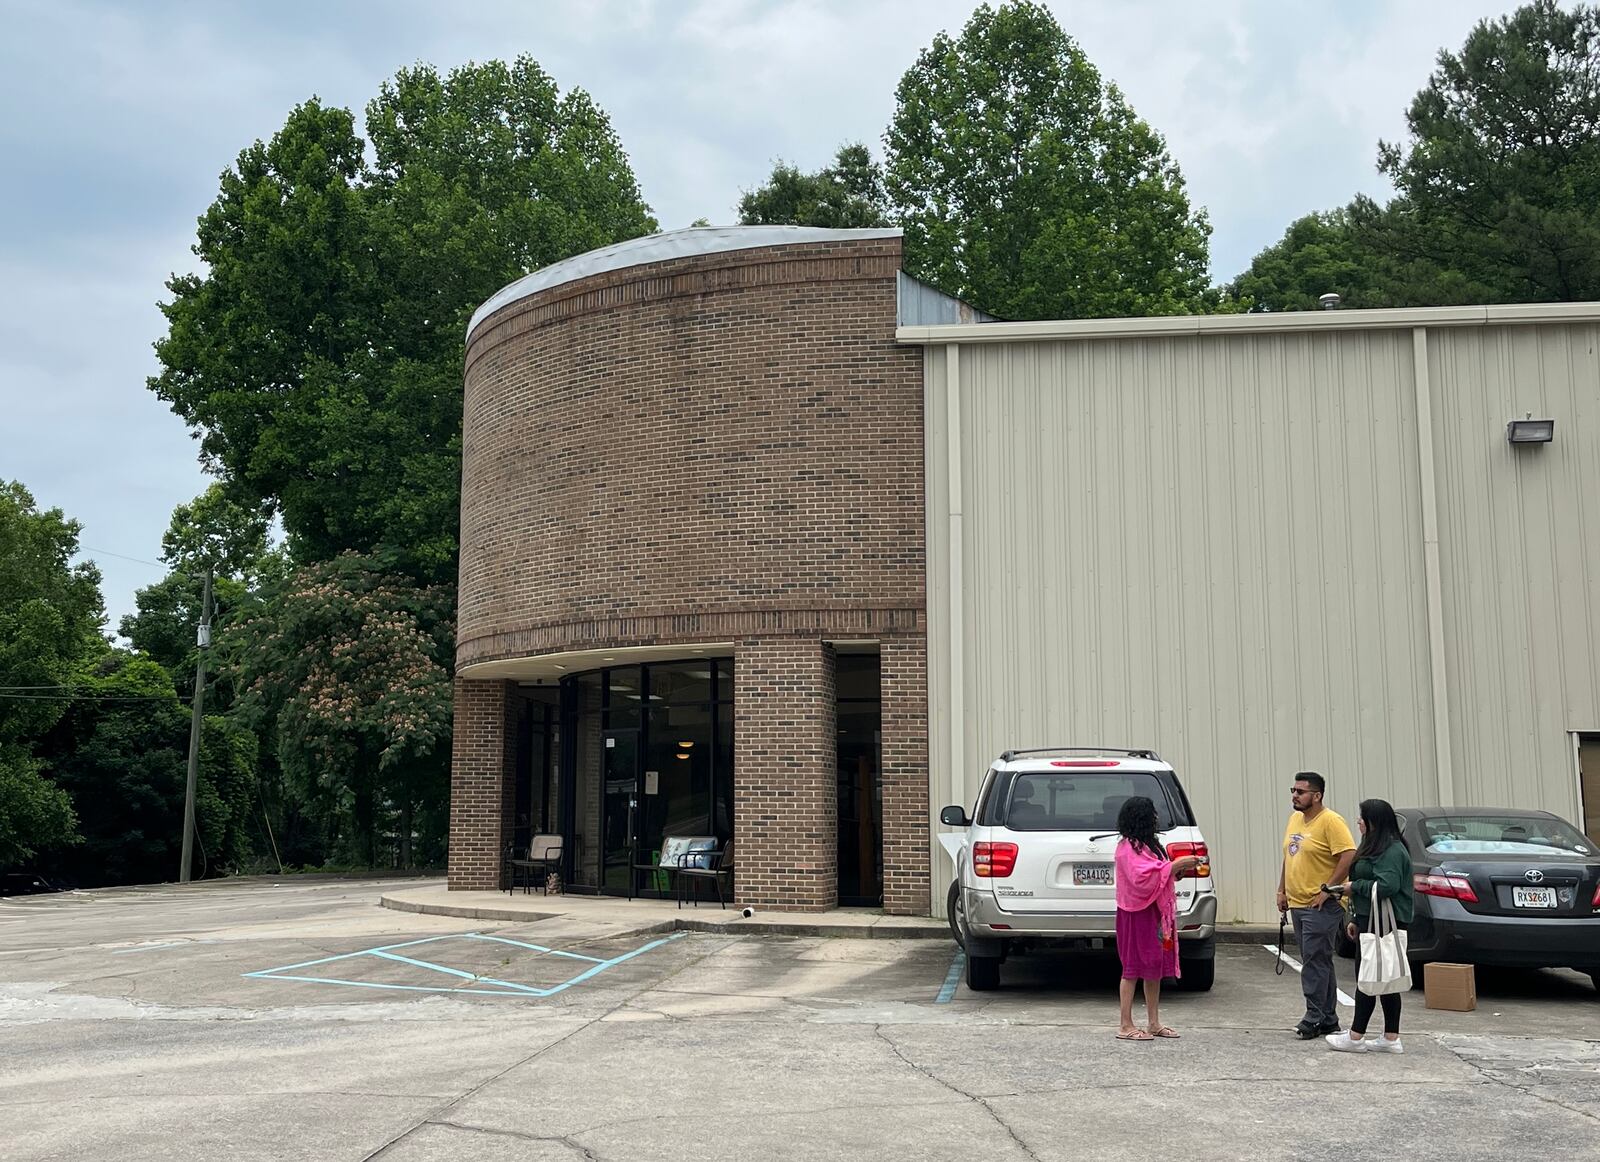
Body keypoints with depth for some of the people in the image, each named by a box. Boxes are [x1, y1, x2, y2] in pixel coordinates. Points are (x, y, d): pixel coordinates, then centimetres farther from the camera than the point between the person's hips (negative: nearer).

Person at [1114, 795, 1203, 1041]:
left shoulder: (1147, 844, 16)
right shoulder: (1128, 847, -15)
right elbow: (1142, 878, -24)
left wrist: (1178, 870, 4)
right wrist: (1174, 866, -20)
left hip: (1154, 913, 9)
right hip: (1136, 915, -9)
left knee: (1155, 967, 10)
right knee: (1133, 968, -5)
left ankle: (1154, 1023, 16)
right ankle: (1126, 1026, 0)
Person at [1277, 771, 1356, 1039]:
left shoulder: (1330, 821, -13)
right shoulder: (1295, 818, 14)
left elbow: (1349, 856, -21)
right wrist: (1282, 891, 17)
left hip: (1321, 906, -9)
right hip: (1298, 904, 9)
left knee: (1315, 962, -9)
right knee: (1318, 963, 13)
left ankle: (1314, 1019, -4)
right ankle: (1328, 1020, 20)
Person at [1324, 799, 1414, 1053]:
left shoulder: (1392, 851, -16)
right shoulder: (1376, 847, 19)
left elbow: (1387, 886, -28)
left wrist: (1354, 886, -14)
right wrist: (1357, 919, 21)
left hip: (1383, 923, -11)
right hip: (1371, 920, 11)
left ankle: (1356, 1037, -1)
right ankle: (1391, 1039, 14)